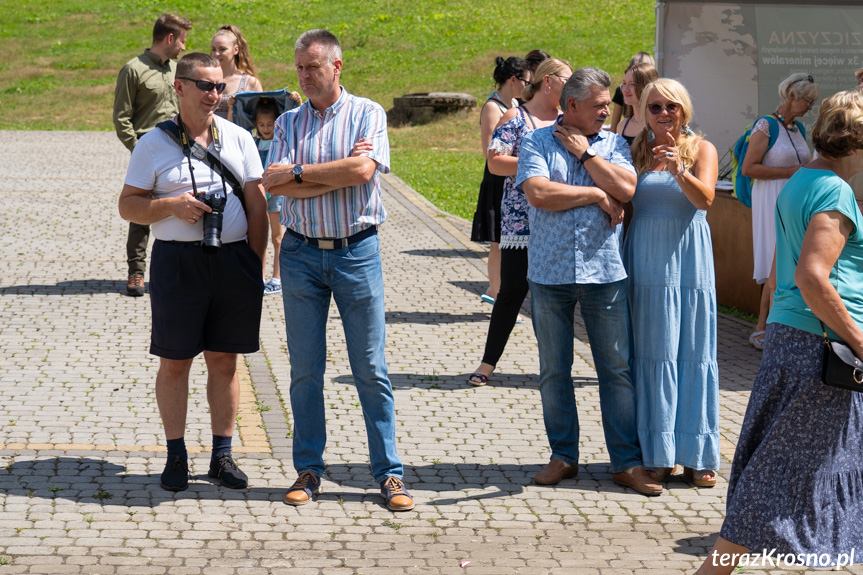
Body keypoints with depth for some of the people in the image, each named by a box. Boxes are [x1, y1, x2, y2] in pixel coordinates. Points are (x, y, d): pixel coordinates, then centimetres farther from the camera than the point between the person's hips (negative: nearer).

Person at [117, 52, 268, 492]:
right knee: (174, 362, 2)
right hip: (177, 262, -2)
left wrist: (254, 263, 2)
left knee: (224, 360, 7)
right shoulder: (154, 143, 2)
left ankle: (222, 455, 16)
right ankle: (176, 456, 13)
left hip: (234, 260, 2)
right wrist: (172, 206, -15)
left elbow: (256, 205, 9)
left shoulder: (239, 139, 9)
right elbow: (128, 206, 2)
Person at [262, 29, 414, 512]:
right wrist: (340, 173, -12)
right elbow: (276, 187, -6)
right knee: (305, 371, 6)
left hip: (357, 250, -2)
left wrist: (298, 172, -10)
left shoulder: (367, 113, 0)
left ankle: (390, 473, 7)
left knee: (371, 370, 1)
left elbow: (363, 170, -17)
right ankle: (309, 471, 15)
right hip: (301, 253, 3)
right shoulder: (289, 123, 8)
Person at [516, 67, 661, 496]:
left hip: (605, 271, 1)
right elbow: (538, 193, -13)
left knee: (617, 369, 1)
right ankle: (563, 456, 19)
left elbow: (626, 188, -8)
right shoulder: (538, 142, 3)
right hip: (550, 272, -1)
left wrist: (586, 154, -5)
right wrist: (597, 194, -7)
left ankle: (627, 462, 6)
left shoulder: (613, 144, 9)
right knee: (554, 371, 7)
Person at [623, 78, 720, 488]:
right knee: (653, 352, 1)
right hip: (646, 259, 1)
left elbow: (705, 198, -17)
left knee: (693, 352, 2)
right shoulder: (637, 150, 8)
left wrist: (679, 172, -31)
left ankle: (696, 455, 9)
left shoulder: (701, 149, 2)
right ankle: (657, 454, 6)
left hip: (688, 258, -1)